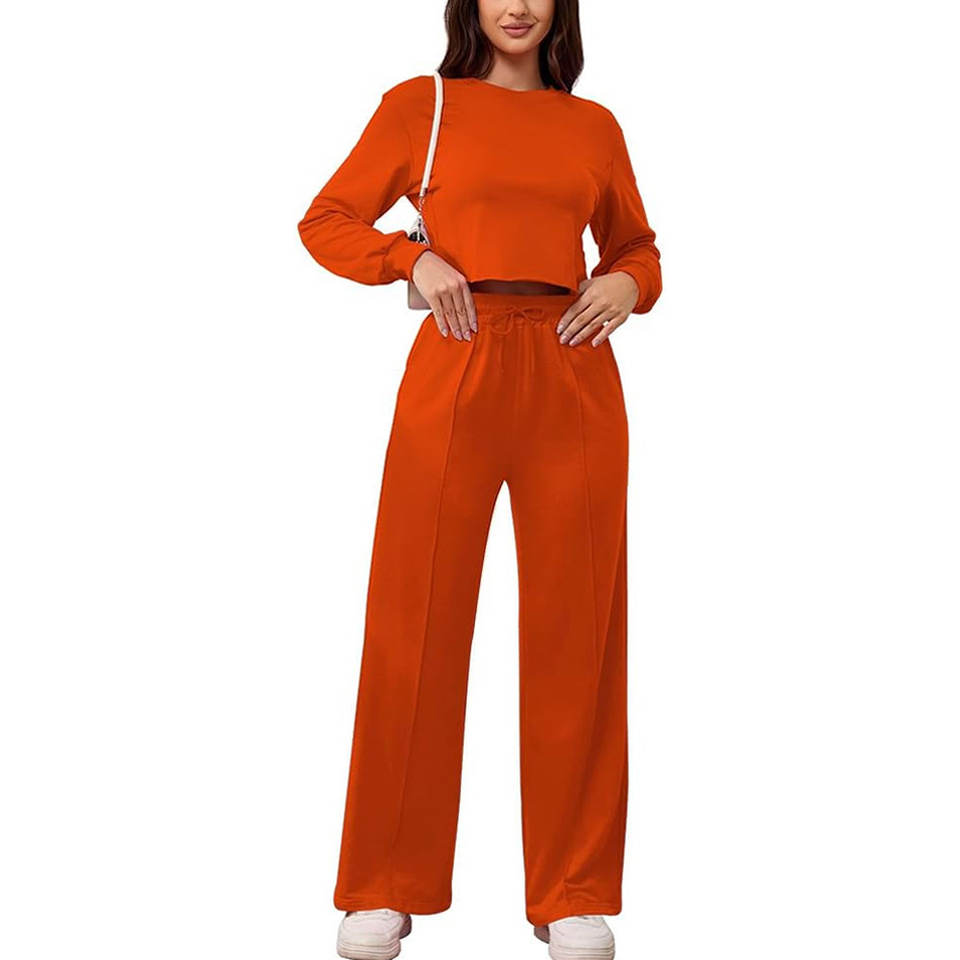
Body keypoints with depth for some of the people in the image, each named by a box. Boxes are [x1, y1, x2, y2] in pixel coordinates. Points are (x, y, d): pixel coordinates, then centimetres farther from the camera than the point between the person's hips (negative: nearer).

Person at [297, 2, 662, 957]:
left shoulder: (595, 125, 16)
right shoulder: (420, 105, 10)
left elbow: (636, 248, 24)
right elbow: (326, 221, 11)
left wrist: (626, 286, 1)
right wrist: (415, 258, -7)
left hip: (574, 382, 2)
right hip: (457, 373, -2)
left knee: (575, 628, 2)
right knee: (414, 623, -1)